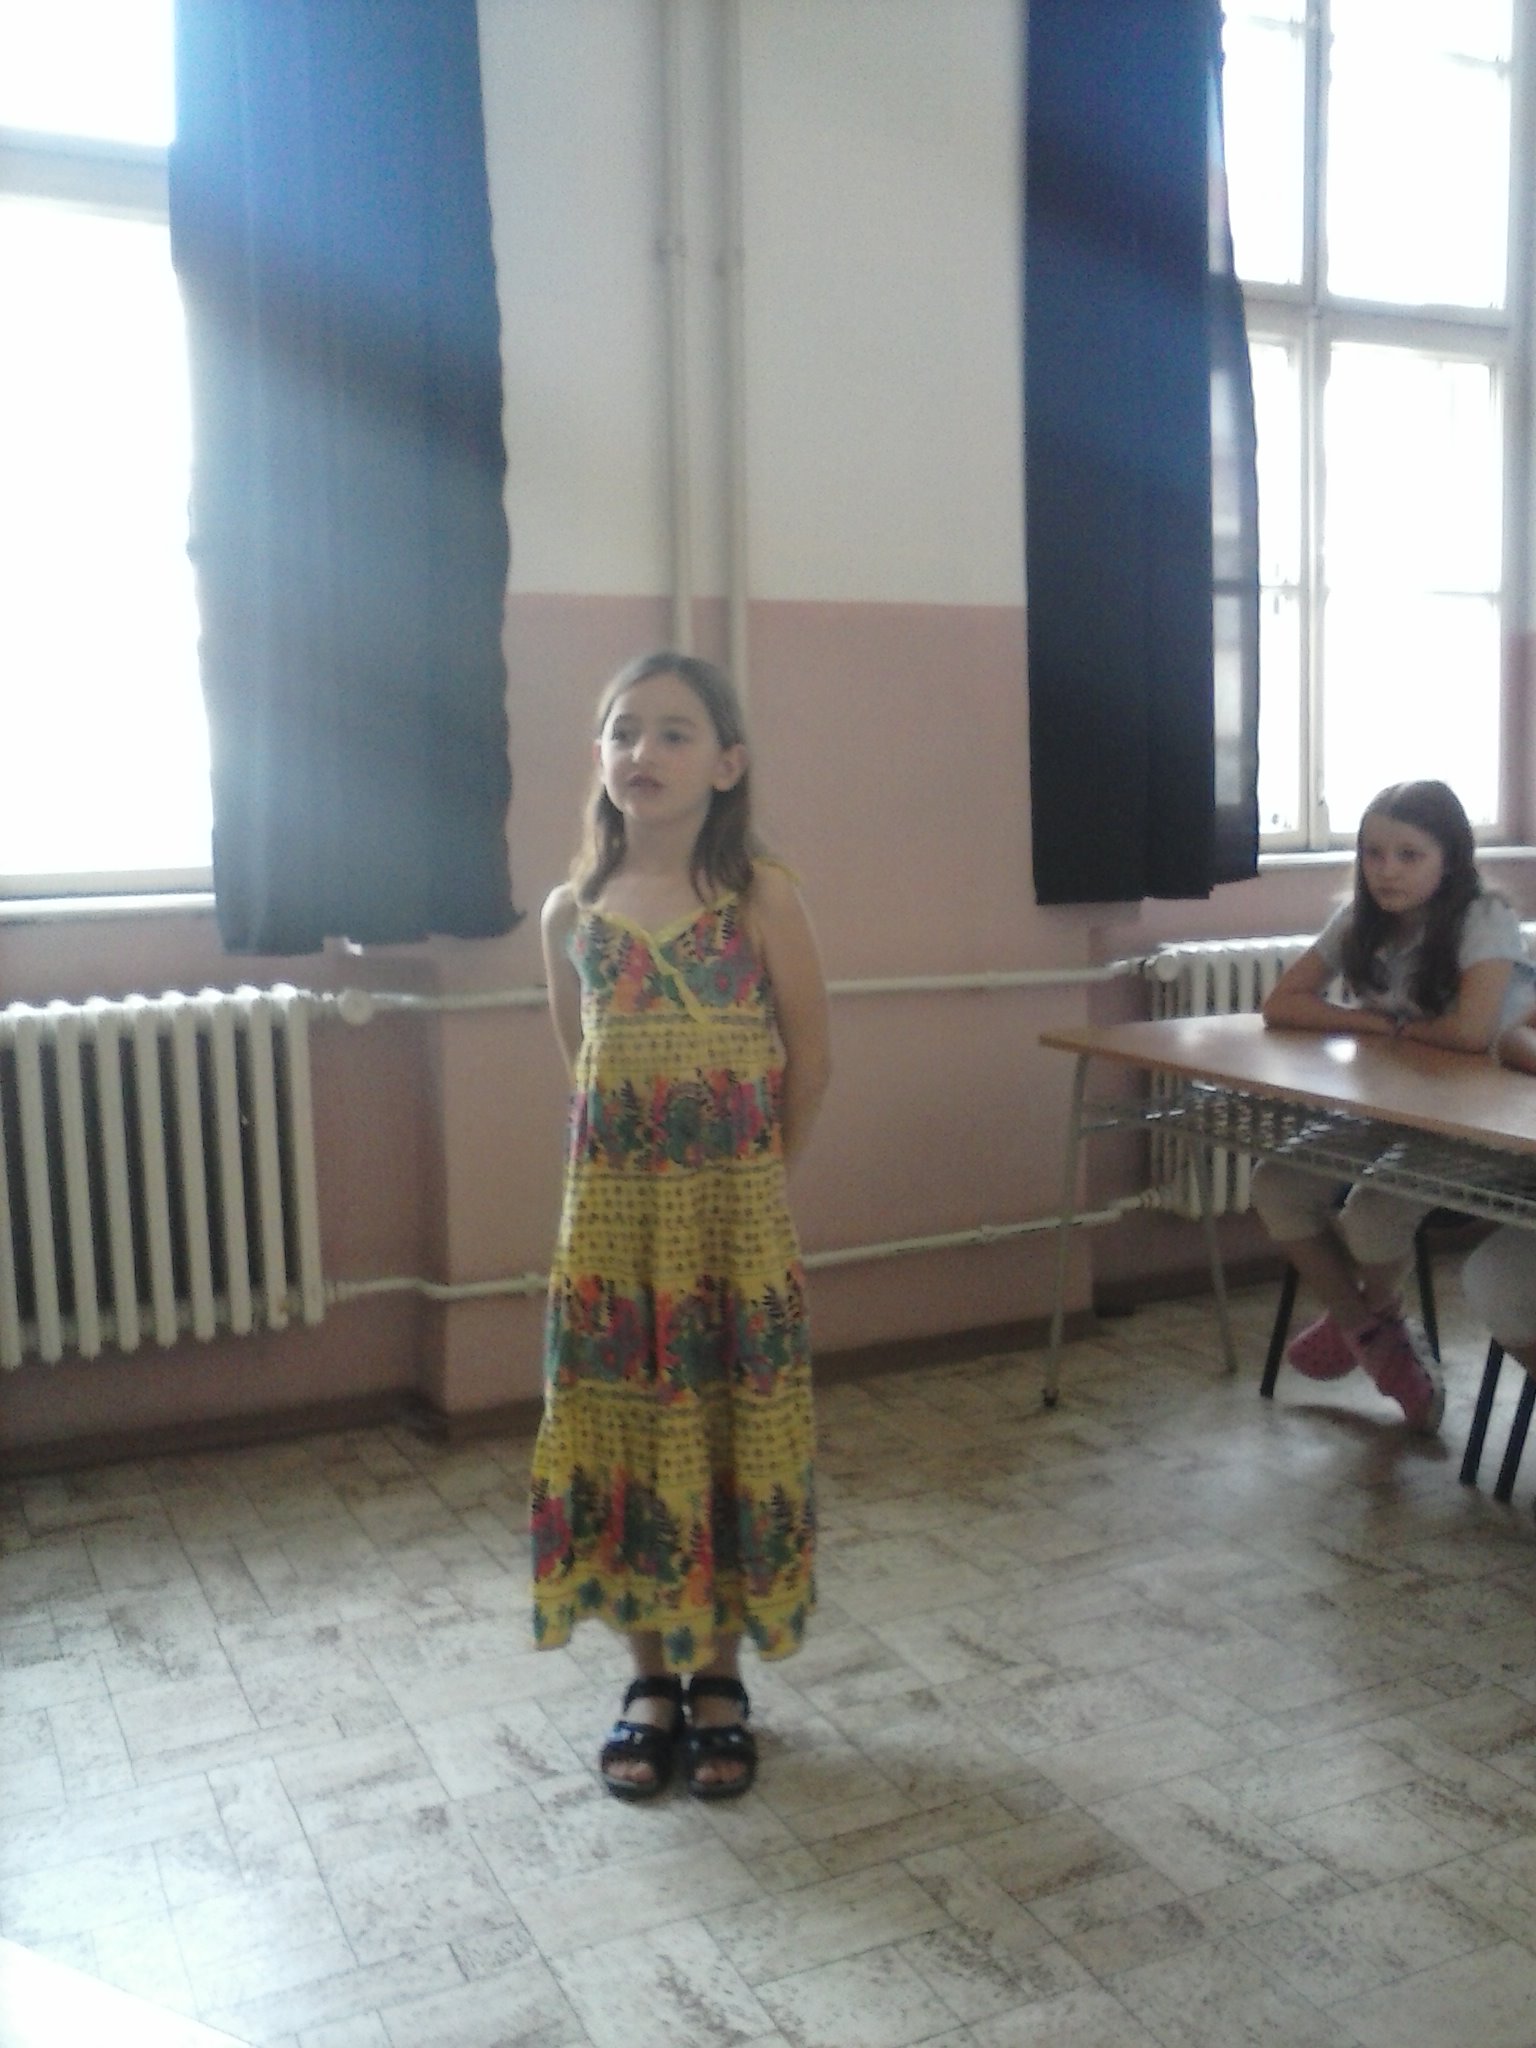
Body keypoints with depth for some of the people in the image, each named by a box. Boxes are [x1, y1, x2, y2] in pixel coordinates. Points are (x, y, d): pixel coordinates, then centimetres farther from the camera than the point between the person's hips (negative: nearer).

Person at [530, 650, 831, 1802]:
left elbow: (811, 1059, -1)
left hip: (735, 1221, -2)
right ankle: (652, 1674, 28)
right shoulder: (573, 910, 2)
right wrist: (640, 1169, 11)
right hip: (609, 1218, 3)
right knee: (619, 1442, 10)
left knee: (731, 1438, 8)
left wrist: (745, 1178, 4)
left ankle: (719, 1674, 27)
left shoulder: (761, 895, -7)